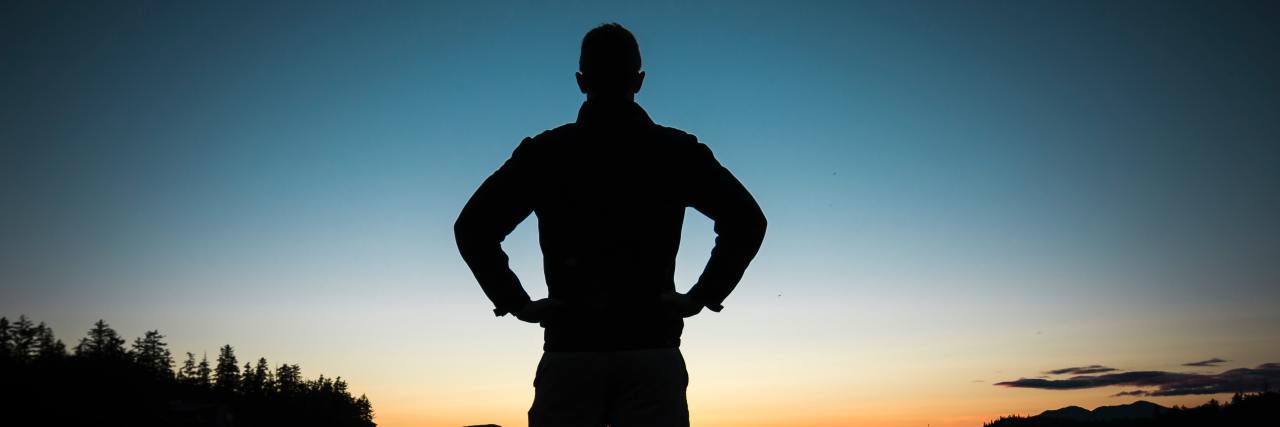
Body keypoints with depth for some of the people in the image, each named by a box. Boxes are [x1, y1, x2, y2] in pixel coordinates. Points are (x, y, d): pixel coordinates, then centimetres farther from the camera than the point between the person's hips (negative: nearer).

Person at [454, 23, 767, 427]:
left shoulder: (544, 152, 8)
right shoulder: (676, 151, 6)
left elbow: (471, 227, 3)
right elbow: (747, 220, -2)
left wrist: (515, 301, 5)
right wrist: (703, 295, 1)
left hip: (569, 351, 1)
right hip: (652, 350, 0)